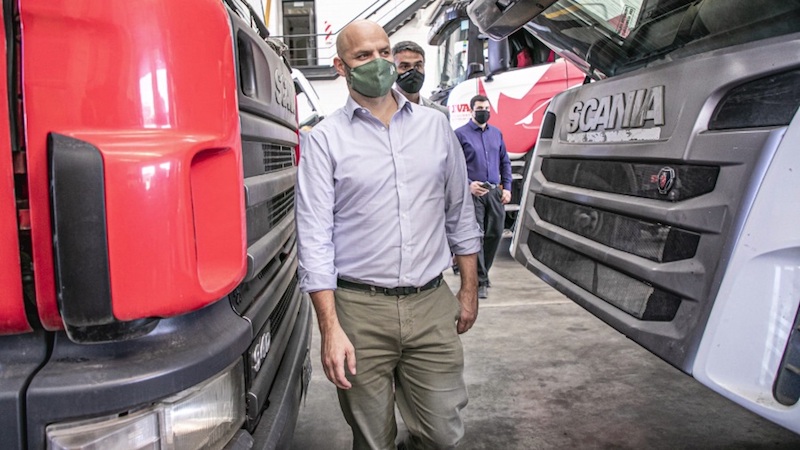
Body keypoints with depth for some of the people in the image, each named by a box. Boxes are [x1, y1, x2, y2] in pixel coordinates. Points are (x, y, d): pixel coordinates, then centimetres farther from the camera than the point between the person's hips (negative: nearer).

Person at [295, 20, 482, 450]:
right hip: (360, 311, -2)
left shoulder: (435, 127, 9)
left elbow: (460, 212, 14)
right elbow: (315, 237, -7)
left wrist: (469, 289, 12)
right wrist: (330, 328, -13)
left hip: (432, 305, 3)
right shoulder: (325, 139, -2)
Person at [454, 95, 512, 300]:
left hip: (495, 192, 5)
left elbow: (505, 162, 18)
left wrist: (507, 188, 9)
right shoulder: (460, 134, 0)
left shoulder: (496, 133, 15)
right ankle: (480, 282, 2)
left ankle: (481, 273, 28)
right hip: (473, 192, -5)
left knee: (495, 234, 8)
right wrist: (469, 184, -16)